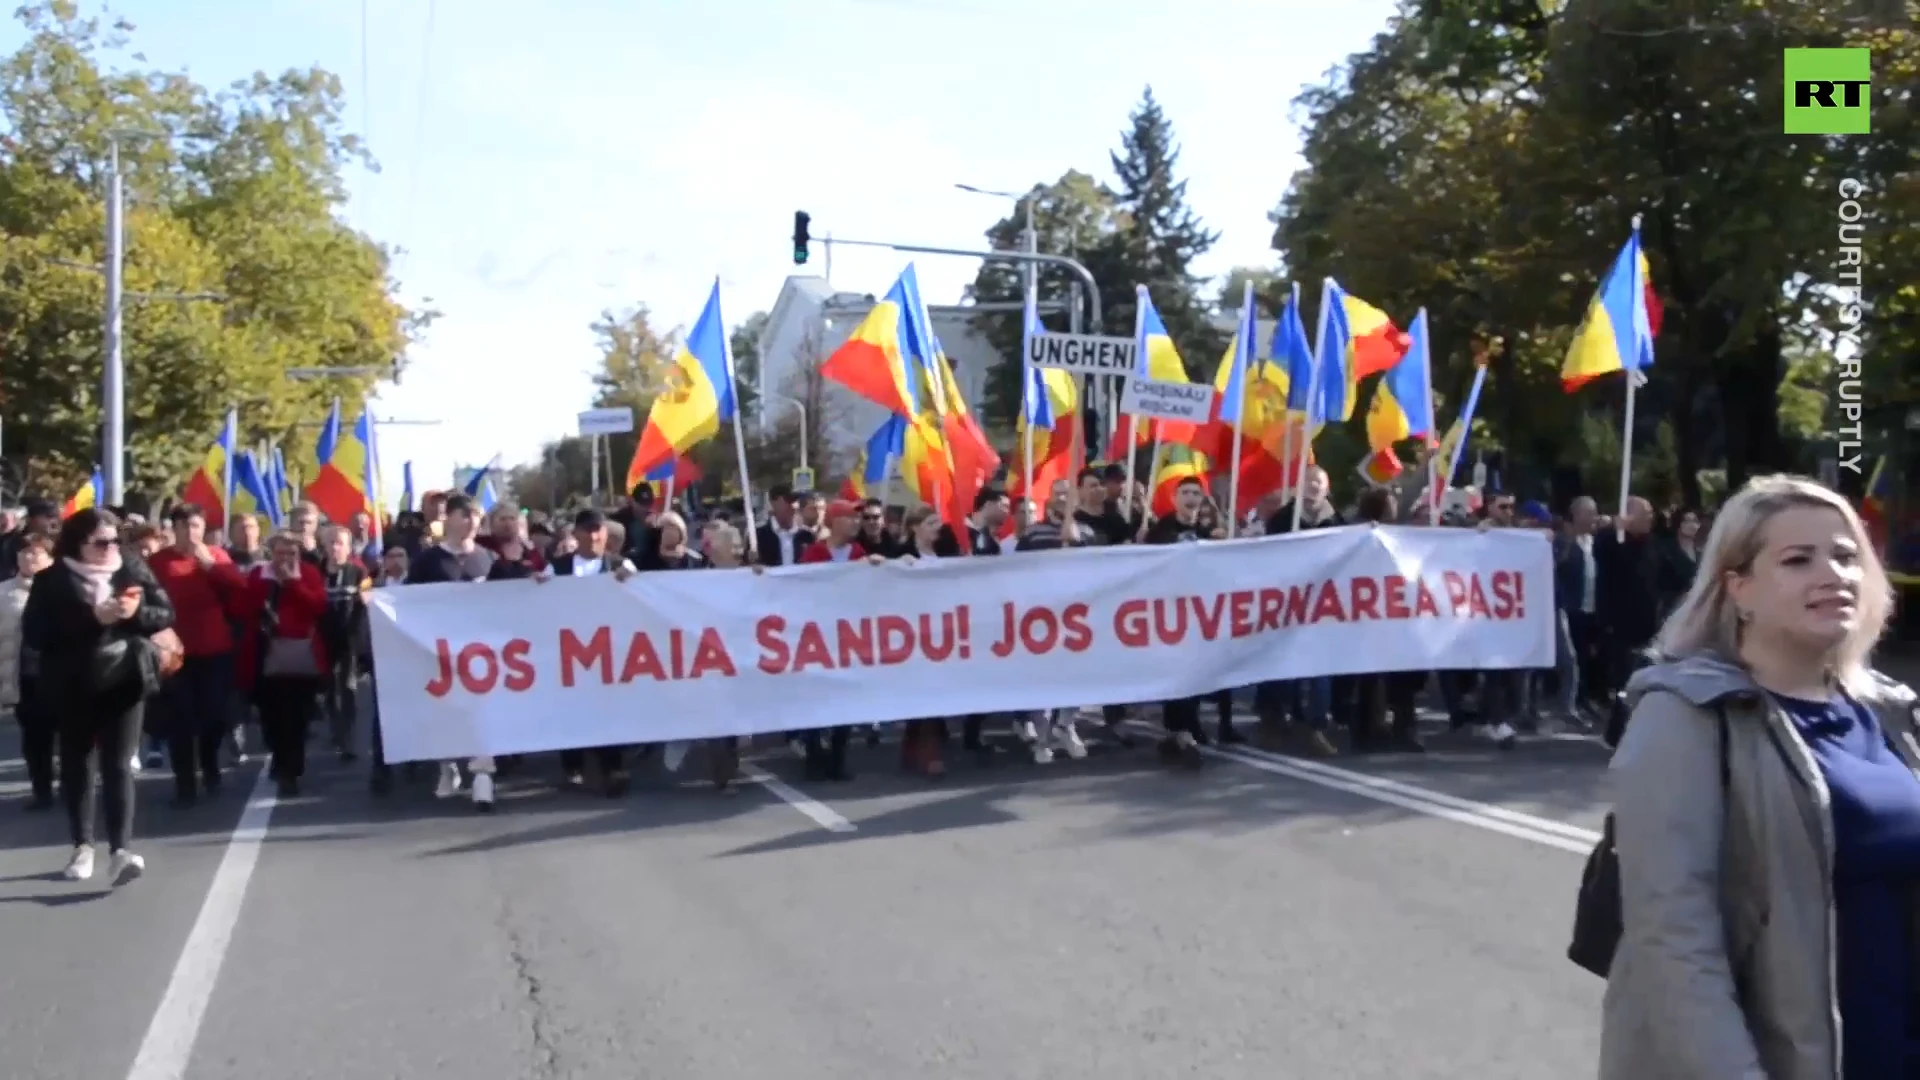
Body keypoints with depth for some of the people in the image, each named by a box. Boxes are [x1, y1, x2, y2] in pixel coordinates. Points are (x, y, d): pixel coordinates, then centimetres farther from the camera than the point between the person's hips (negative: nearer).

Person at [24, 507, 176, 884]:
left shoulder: (134, 570, 2)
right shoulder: (52, 580, -3)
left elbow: (166, 614, 4)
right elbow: (34, 634, -11)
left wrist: (136, 612, -17)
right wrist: (91, 619, -20)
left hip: (124, 682, 0)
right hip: (74, 687, 0)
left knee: (118, 766, -4)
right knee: (76, 766, 12)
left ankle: (120, 850, -11)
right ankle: (83, 846, 24)